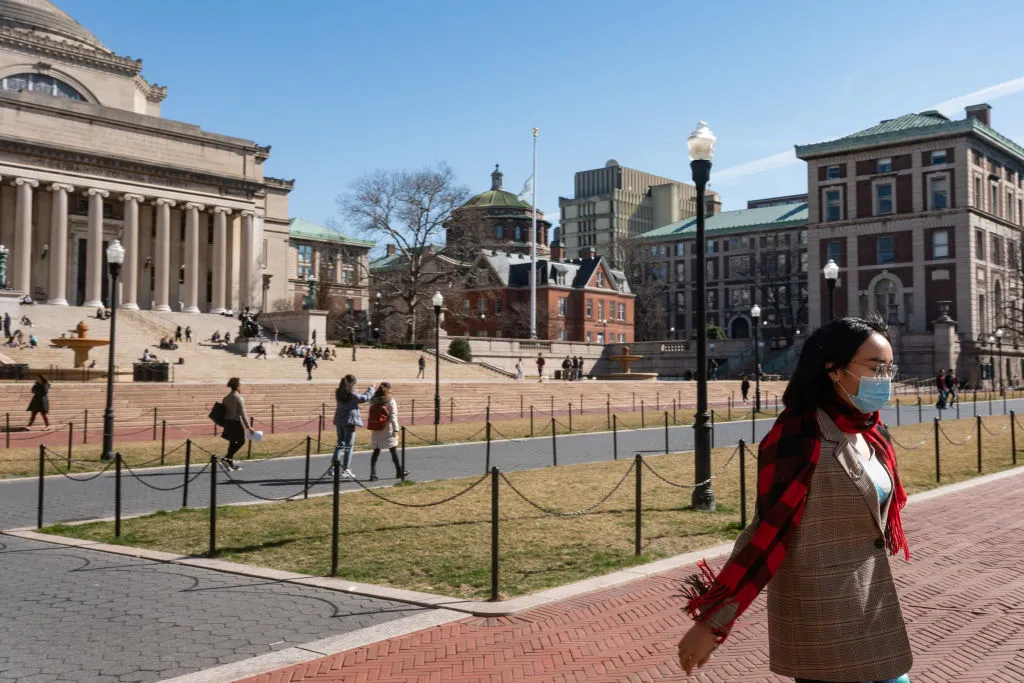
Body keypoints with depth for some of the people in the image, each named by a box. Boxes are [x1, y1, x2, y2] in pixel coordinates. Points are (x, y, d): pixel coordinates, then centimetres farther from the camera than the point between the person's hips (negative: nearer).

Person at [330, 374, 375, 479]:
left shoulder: (339, 393, 5)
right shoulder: (351, 394, -15)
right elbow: (365, 398, -6)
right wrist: (371, 388, 9)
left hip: (339, 420, 7)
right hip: (349, 420, -6)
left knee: (340, 443, 18)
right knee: (349, 446, 1)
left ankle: (333, 466, 13)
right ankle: (345, 470, 2)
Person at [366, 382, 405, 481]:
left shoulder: (373, 401, 3)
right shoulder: (390, 401, -10)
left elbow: (371, 416, 7)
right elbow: (393, 416, -14)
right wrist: (396, 430, -14)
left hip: (375, 431, 4)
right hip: (387, 431, -4)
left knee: (376, 451, 7)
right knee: (394, 450, 9)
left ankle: (373, 474, -1)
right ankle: (399, 472, 19)